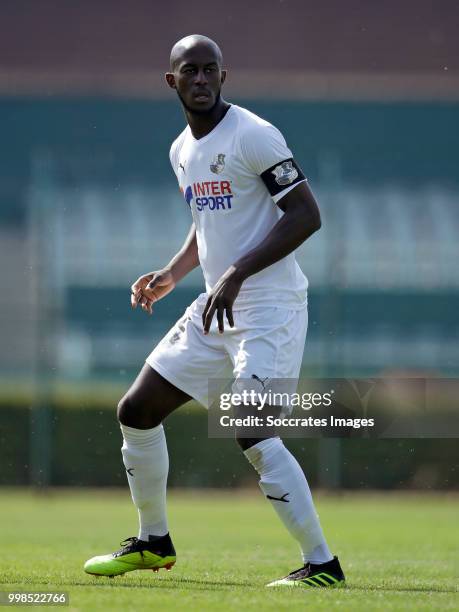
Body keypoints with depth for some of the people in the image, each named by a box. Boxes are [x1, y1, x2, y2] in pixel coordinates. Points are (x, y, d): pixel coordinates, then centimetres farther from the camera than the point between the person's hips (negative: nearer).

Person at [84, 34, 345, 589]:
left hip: (269, 305, -9)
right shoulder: (182, 150, 13)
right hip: (215, 307, 9)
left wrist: (237, 273, -23)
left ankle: (321, 564, -12)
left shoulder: (254, 136, -13)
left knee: (252, 433, -20)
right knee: (136, 411, 10)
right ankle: (153, 543, 27)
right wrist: (172, 275, 11)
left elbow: (306, 216, -18)